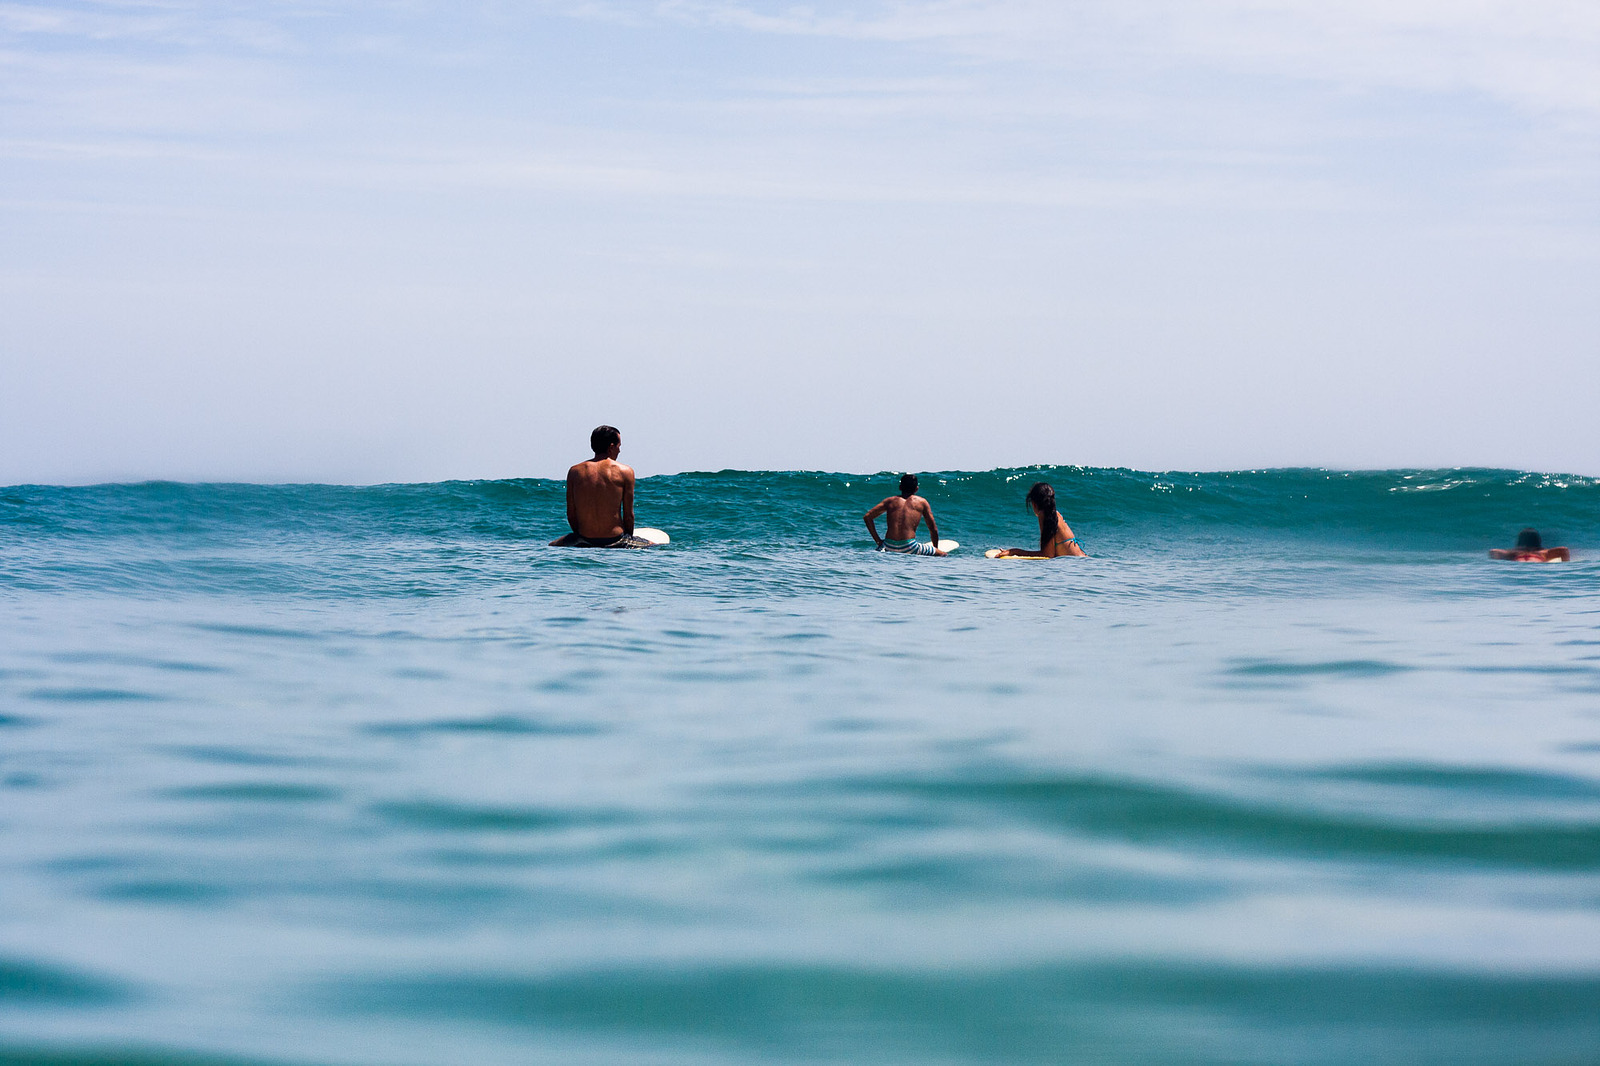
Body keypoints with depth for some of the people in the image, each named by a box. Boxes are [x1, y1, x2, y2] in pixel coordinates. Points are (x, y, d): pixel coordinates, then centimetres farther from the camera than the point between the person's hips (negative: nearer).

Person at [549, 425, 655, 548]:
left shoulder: (575, 471, 2)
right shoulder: (625, 471, -5)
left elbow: (571, 515, 3)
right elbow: (628, 516, -2)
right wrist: (629, 540, 14)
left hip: (584, 542, 2)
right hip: (615, 541, -2)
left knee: (552, 546, 29)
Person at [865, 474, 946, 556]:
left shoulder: (890, 501, 17)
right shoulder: (922, 502, 13)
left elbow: (867, 517, 14)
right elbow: (933, 529, 15)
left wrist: (878, 541, 17)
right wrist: (935, 551, 28)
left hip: (889, 547, 3)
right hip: (909, 548, -3)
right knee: (943, 555, 5)